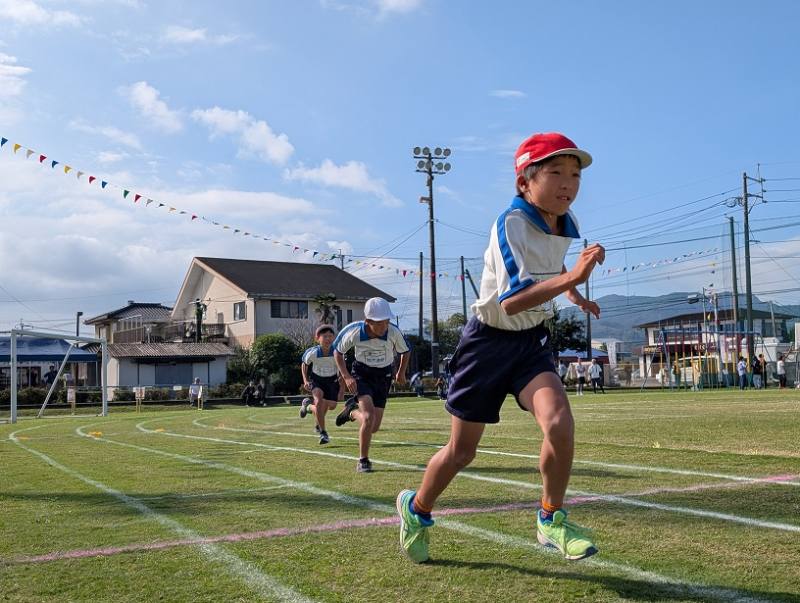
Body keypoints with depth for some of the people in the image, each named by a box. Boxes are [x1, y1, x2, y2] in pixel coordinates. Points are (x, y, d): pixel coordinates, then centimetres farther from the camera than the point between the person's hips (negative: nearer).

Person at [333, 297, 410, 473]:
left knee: (374, 427, 2)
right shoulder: (354, 331, -24)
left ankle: (353, 411, 35)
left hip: (383, 376, 2)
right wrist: (346, 376, -13)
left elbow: (405, 351, 1)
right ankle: (363, 461, -4)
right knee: (369, 417, -23)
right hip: (361, 374, -2)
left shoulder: (393, 332, -23)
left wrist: (401, 373, 2)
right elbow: (337, 351, -4)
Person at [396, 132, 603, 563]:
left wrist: (572, 293, 20)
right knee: (462, 451, 6)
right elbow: (511, 302, -37)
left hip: (531, 341, 5)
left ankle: (551, 521, 1)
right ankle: (417, 509, 35)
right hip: (489, 339, -5)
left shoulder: (565, 224, 0)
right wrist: (571, 278, -45)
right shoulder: (510, 224, -23)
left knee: (559, 423, -22)